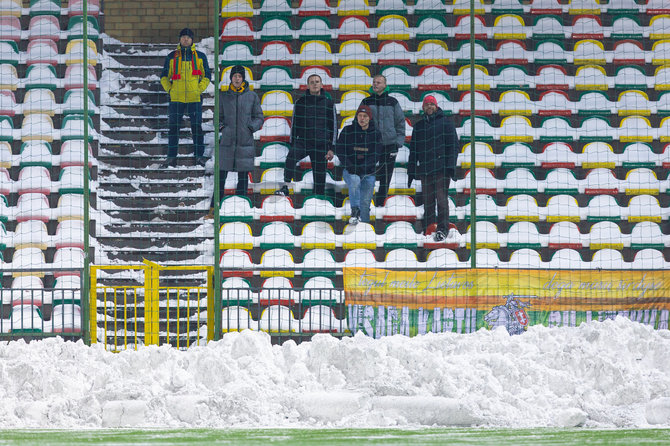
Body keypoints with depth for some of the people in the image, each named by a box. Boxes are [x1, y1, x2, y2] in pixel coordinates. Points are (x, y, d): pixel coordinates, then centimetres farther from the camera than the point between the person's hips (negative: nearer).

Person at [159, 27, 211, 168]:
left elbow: (207, 76, 11)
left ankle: (199, 155, 7)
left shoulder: (200, 56, 9)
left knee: (196, 127, -2)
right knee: (173, 127, -1)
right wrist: (169, 89, 0)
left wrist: (200, 89, -2)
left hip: (194, 98, -1)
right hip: (176, 98, 1)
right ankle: (171, 158, 4)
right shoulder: (172, 57, 11)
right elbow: (164, 76, 15)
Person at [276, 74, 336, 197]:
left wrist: (332, 147, 6)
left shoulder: (329, 103, 10)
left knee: (320, 176, 1)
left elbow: (333, 125, 12)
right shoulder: (300, 103, 10)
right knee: (291, 156, -31)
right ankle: (285, 187, -31)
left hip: (321, 144, 1)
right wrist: (292, 143, 7)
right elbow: (294, 124, 13)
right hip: (302, 141, -1)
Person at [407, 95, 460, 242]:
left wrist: (451, 166, -9)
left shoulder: (445, 122, 4)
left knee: (441, 198, -10)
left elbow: (454, 145, 0)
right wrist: (411, 171, 13)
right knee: (427, 201, 3)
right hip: (424, 169, 4)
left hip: (441, 168, -4)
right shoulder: (419, 126, 18)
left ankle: (443, 230, -10)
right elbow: (413, 150, 19)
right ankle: (428, 230, 6)